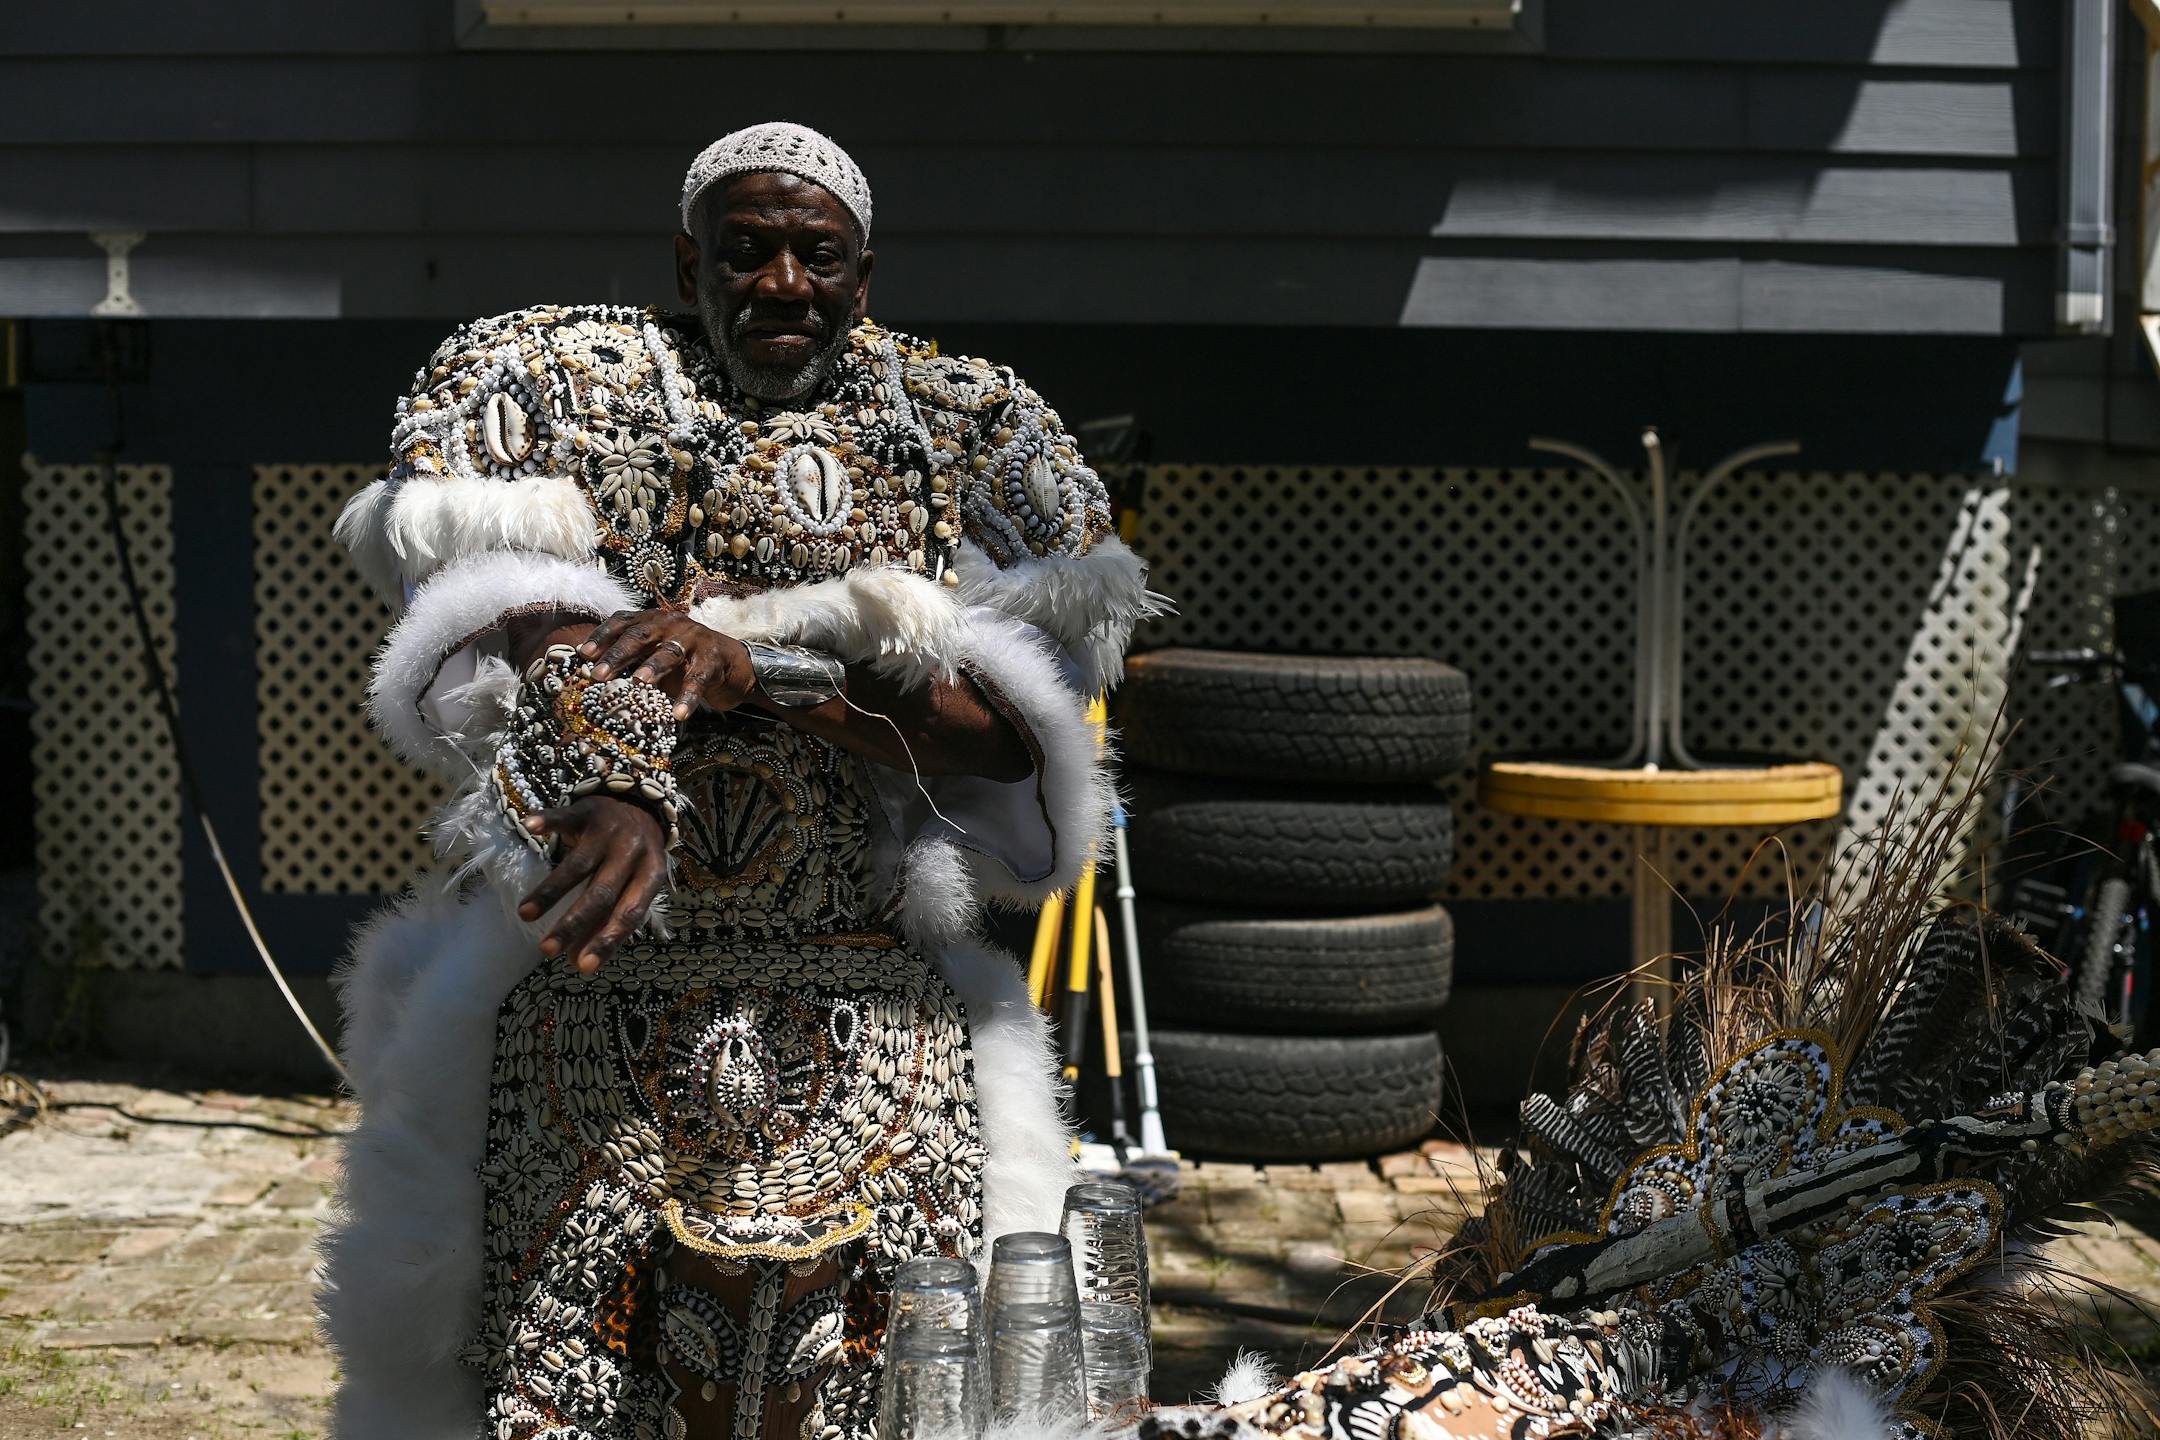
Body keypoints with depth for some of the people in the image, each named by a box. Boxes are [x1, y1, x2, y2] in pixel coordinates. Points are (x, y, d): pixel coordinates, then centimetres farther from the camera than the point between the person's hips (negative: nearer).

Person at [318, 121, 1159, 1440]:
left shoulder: (971, 427, 8)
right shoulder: (555, 377, 7)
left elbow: (1009, 729, -4)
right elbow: (496, 628, -11)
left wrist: (755, 673, -16)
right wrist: (618, 779, -31)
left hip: (868, 1021, 1)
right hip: (582, 985, -1)